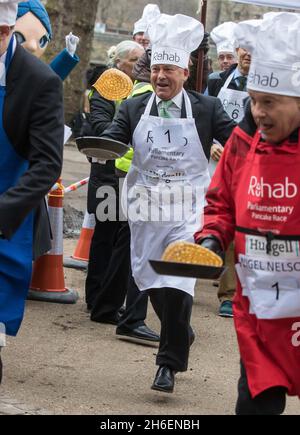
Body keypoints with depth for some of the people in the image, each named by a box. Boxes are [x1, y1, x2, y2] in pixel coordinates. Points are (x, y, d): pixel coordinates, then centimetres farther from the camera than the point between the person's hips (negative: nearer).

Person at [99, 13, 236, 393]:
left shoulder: (206, 108, -2)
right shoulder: (134, 108, 3)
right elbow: (110, 142, -4)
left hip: (187, 210, -3)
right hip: (146, 209, 3)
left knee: (178, 282, -13)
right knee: (151, 282, 14)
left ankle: (169, 362, -2)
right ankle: (180, 334, 41)